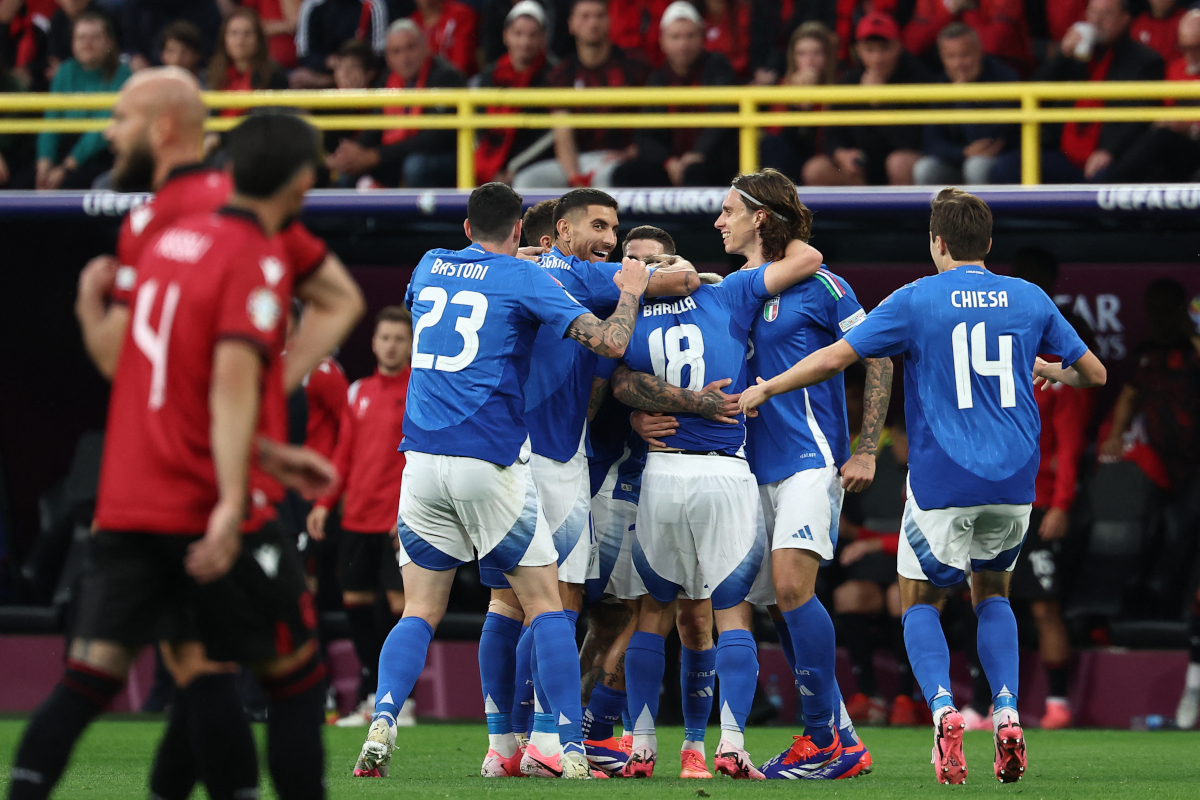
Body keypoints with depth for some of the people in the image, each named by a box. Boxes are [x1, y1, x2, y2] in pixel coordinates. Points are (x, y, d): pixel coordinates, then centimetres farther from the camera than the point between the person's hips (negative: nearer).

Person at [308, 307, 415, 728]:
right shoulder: (359, 393, 14)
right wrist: (325, 502, 8)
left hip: (401, 520, -6)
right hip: (357, 517, 6)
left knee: (400, 602, -7)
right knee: (355, 598, 6)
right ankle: (373, 696, 17)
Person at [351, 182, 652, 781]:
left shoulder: (431, 267, 14)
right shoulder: (523, 278, -1)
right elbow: (609, 344, -7)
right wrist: (629, 292, 12)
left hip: (422, 460, 4)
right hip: (491, 462, -4)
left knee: (420, 612, 9)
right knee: (545, 604, 5)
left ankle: (381, 725, -12)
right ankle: (571, 749, -2)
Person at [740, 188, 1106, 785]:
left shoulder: (916, 301, -3)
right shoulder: (1030, 299, 7)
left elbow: (833, 358, -5)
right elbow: (1093, 373, 14)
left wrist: (763, 389, 8)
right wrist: (1053, 372, 36)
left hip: (942, 483, -3)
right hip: (1014, 483, 3)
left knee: (920, 601, 14)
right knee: (992, 593, 23)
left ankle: (943, 707, -12)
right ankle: (1006, 714, 2)